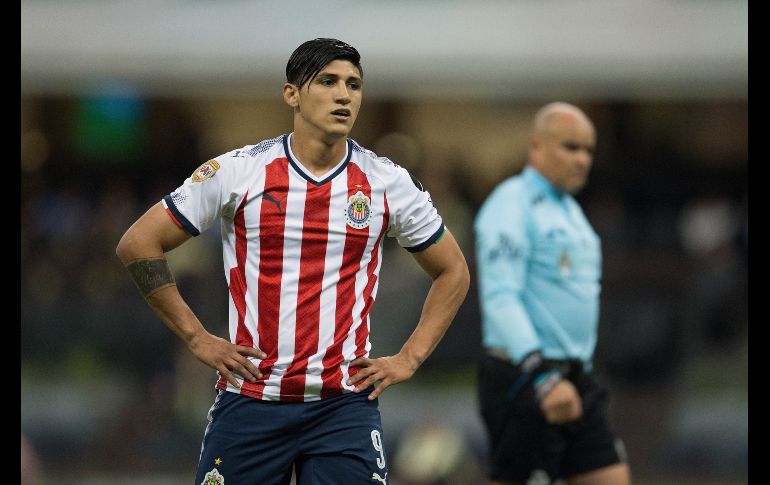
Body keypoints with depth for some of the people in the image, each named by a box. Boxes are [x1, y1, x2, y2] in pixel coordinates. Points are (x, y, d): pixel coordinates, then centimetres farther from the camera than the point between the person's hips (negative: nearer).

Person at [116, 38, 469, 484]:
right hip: (250, 398, -1)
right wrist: (197, 338, 1)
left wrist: (408, 359, 7)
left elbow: (453, 272, 17)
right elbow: (138, 244, 5)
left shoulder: (389, 183, 3)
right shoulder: (236, 172, -2)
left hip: (345, 407, 1)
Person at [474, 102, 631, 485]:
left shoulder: (568, 210, 19)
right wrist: (543, 378, -32)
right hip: (524, 381, -9)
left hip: (574, 381, 9)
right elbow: (500, 299, -22)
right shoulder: (511, 205, -11)